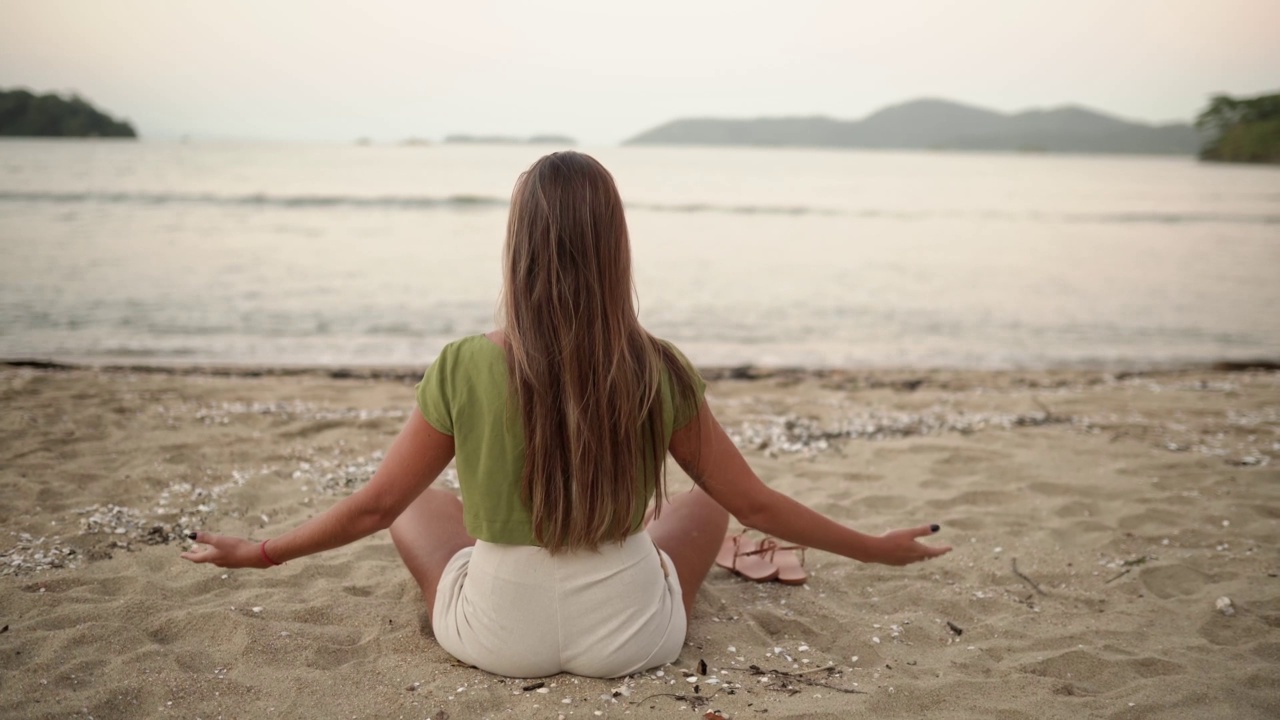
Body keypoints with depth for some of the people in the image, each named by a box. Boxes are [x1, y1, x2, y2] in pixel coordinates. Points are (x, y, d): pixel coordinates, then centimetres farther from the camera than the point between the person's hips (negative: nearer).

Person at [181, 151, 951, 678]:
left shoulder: (463, 368, -16)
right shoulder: (657, 371, -15)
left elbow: (375, 505, -6)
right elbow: (754, 504, -7)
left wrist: (259, 552, 11)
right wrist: (878, 547, 8)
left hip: (497, 636, 0)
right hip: (628, 636, 1)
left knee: (421, 507, 27)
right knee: (703, 504, 28)